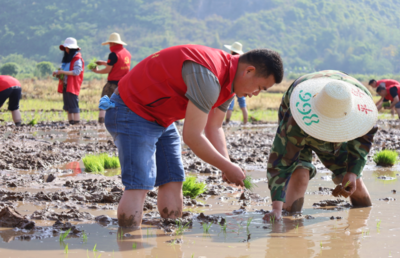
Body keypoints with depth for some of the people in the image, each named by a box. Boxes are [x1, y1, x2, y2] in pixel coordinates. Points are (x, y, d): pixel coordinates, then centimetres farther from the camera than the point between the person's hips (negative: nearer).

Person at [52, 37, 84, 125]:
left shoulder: (77, 59, -9)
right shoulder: (67, 58, 18)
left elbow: (76, 72, -19)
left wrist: (63, 72, -21)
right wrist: (58, 72, 2)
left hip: (72, 86, -9)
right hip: (65, 85, 9)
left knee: (73, 104, -10)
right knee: (68, 105, 11)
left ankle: (77, 123, -9)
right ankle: (70, 122, 16)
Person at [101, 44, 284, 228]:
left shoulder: (229, 81, 2)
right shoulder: (207, 76, -31)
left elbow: (214, 128, 10)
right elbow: (192, 137, -29)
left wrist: (227, 166, -7)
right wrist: (228, 167, -19)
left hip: (162, 120, 10)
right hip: (131, 112, -10)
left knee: (172, 182, 3)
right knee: (138, 185, -18)